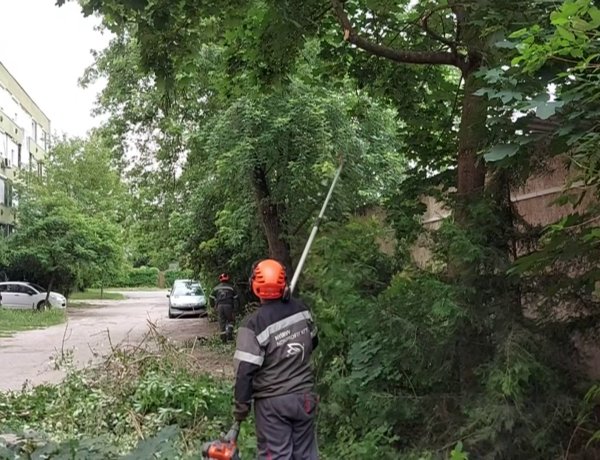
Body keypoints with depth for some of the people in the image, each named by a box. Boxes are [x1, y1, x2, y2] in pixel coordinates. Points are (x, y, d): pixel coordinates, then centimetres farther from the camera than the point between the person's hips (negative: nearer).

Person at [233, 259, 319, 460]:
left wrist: (241, 404, -5)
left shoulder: (253, 324, -19)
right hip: (304, 396, 5)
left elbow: (245, 370, -17)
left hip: (272, 402, -4)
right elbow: (313, 342, 12)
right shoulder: (301, 309, -4)